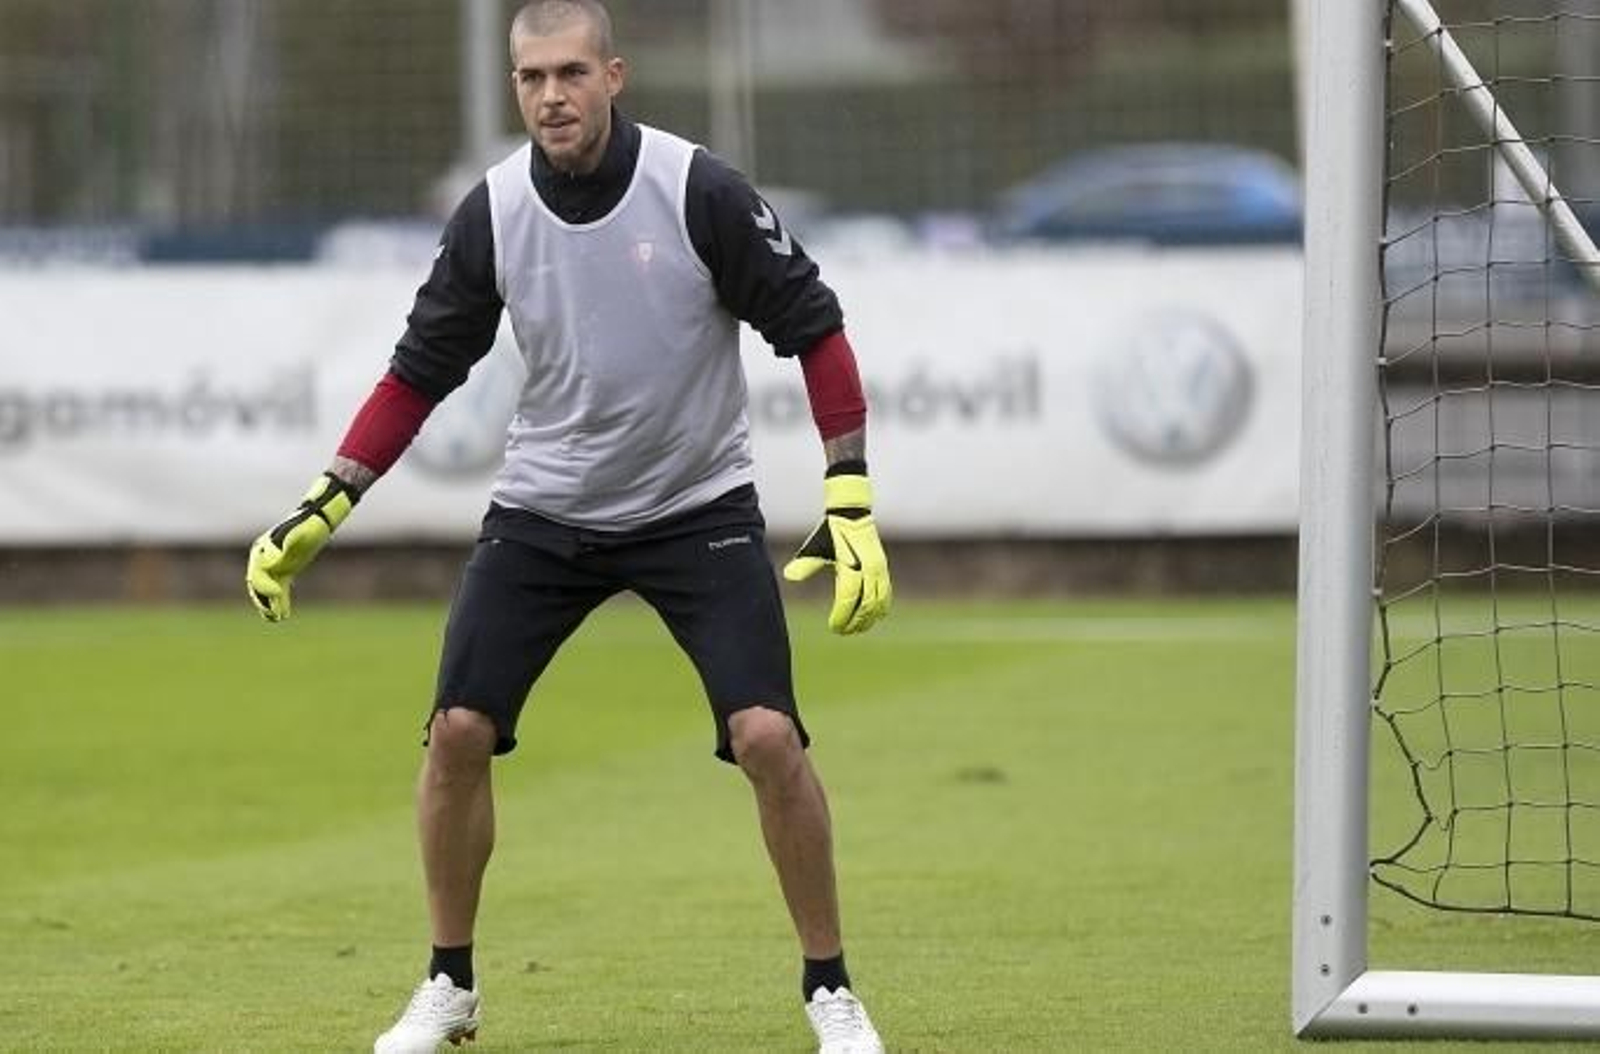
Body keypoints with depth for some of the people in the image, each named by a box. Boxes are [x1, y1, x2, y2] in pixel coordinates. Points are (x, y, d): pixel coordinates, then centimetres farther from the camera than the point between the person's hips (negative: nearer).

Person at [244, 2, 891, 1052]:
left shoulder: (700, 191, -17)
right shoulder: (492, 213, -8)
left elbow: (814, 328, -10)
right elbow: (423, 369, 4)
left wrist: (851, 503, -15)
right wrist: (324, 510, -2)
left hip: (699, 509, -3)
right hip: (542, 511, 3)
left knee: (767, 735, -16)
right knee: (458, 731, -5)